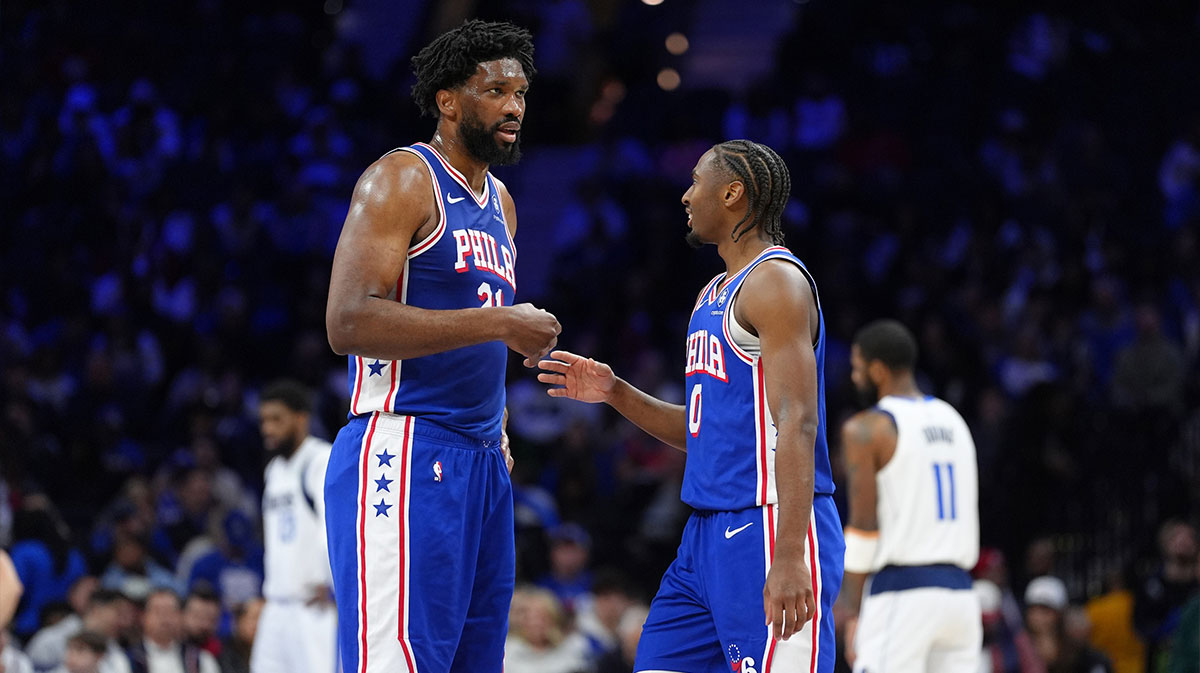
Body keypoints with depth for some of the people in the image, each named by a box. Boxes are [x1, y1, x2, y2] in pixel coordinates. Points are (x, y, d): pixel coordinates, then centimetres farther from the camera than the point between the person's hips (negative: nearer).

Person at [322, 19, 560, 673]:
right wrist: (498, 323, -19)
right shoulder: (401, 179, -8)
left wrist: (497, 437, 16)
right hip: (402, 455, -9)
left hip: (480, 463, 9)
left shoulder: (499, 202, 20)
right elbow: (348, 322, -20)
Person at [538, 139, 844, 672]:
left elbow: (796, 424, -20)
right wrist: (616, 394, 11)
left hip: (770, 528, -10)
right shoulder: (713, 294, 19)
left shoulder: (775, 281, -11)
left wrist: (789, 557, -27)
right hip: (707, 535, 10)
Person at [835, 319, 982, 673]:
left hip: (902, 595, -7)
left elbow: (864, 526, -9)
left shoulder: (865, 429, -5)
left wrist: (851, 612, -5)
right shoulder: (954, 422, 17)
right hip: (960, 594, 7)